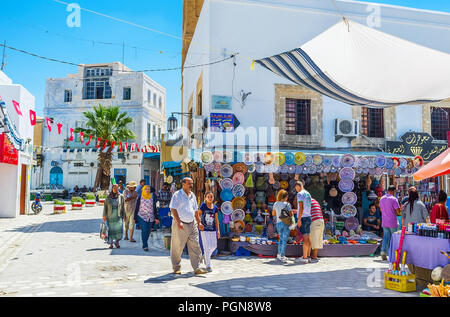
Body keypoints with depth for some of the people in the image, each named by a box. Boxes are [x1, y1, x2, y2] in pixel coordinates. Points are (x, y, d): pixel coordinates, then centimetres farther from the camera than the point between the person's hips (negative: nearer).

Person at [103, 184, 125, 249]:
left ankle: (117, 241, 10)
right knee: (111, 230, 2)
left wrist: (123, 215, 4)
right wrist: (104, 215, 1)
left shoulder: (121, 197, 5)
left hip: (118, 216, -1)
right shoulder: (108, 197, 6)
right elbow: (105, 206, 7)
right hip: (110, 216, 1)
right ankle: (111, 244, 11)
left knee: (119, 228, -12)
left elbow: (123, 206, 7)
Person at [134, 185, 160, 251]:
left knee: (148, 231, 8)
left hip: (150, 217, 3)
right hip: (142, 217, -2)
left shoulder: (152, 197, 6)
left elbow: (155, 208, 11)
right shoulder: (140, 198, 1)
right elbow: (137, 208, 6)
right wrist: (135, 218, 5)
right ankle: (145, 246, -6)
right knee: (144, 230, -12)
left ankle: (144, 244, 27)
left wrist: (156, 217, 8)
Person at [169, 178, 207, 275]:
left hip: (192, 224, 6)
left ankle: (197, 268, 3)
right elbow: (173, 209, -14)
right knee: (177, 247, 4)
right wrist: (179, 222, -23)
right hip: (180, 225, -5)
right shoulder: (177, 195, -7)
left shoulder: (193, 195, 13)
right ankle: (176, 267, 20)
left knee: (195, 246, 0)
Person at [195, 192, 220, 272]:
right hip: (204, 229, -4)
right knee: (206, 247, -4)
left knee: (214, 246, 8)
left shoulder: (215, 207, 4)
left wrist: (218, 230, 7)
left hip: (213, 229, 4)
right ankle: (208, 266, 5)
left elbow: (216, 220, 9)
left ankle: (206, 256, 36)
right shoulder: (203, 206, -6)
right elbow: (197, 215, -4)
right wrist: (199, 224, -19)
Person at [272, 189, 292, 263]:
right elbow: (291, 214, -11)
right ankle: (282, 256, -6)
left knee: (281, 239, 20)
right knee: (284, 240, -2)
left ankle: (279, 254, 23)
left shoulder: (275, 204, 6)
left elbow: (273, 213, 16)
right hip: (286, 223, -5)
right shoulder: (287, 204, -8)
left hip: (278, 223, 5)